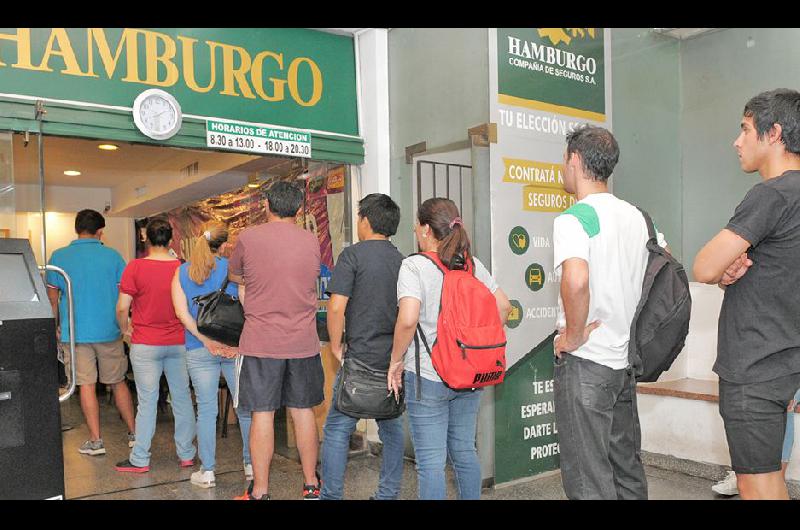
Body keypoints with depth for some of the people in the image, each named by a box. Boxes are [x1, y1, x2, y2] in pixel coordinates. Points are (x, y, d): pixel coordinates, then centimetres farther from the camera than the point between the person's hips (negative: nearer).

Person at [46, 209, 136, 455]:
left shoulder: (59, 256, -2)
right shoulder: (112, 255, -3)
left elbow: (52, 295, 1)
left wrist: (58, 324, 14)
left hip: (75, 332, 0)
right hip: (109, 331, 1)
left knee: (87, 385, 5)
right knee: (118, 382, 12)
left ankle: (95, 441, 9)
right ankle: (134, 433, 19)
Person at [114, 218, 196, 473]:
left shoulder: (135, 267, -9)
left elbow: (122, 308, -10)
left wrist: (125, 329, 8)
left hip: (146, 344, -2)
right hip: (179, 343, 3)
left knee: (147, 401, 3)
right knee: (182, 398, 10)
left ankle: (140, 459, 12)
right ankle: (187, 454, 19)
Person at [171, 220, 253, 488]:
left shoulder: (181, 272, 5)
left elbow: (182, 313, -3)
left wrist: (207, 341, -6)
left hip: (199, 350, 1)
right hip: (235, 345, -1)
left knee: (206, 409, 7)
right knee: (245, 406, 9)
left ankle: (207, 471, 12)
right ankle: (251, 465, 17)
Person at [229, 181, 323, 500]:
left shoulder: (248, 237, -6)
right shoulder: (312, 242, 2)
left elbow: (233, 275, 10)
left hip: (260, 342, -3)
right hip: (303, 342, 3)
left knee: (262, 414, 4)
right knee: (303, 411, 12)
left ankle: (260, 492, 11)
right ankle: (311, 486, 22)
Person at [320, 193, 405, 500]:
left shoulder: (353, 255, -8)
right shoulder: (402, 260, 9)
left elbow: (337, 306, -16)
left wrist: (336, 347, -3)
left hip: (362, 357, -6)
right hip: (396, 360, 6)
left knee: (337, 429, 6)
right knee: (392, 428, 15)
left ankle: (330, 495, 11)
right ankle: (388, 494, 24)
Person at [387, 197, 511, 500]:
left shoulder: (413, 266, -13)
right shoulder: (473, 264, 6)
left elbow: (407, 319, -24)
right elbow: (503, 306, 8)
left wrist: (396, 360, -10)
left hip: (427, 376, -6)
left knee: (431, 461, 3)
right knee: (464, 451, 19)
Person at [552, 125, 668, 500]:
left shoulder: (574, 218, -16)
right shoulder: (636, 215, 9)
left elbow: (576, 281, -35)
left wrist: (573, 336, -20)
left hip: (584, 362, -8)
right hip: (626, 360, 8)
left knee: (588, 480, 3)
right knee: (627, 470, 20)